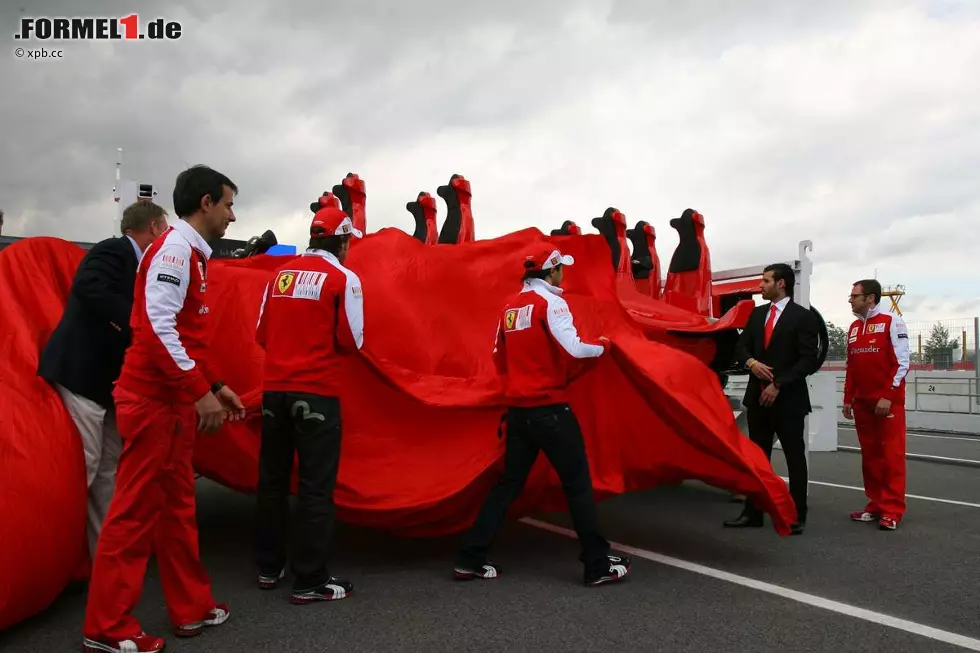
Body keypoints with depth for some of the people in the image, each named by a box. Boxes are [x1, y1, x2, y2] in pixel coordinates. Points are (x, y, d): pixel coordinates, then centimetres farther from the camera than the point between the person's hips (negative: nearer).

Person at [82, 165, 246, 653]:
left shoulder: (191, 254, 16)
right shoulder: (175, 249, -14)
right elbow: (157, 328, -24)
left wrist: (215, 384, 17)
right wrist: (199, 391, -23)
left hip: (174, 401, 10)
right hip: (155, 400, -10)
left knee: (176, 507, 14)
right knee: (136, 511, -1)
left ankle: (191, 609, 25)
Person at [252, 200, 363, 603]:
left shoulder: (281, 275, 8)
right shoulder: (343, 278, -6)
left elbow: (262, 335, 11)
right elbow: (351, 342, -8)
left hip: (275, 389, 5)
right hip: (317, 392, -5)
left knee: (272, 480, 16)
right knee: (316, 486, 2)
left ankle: (269, 568, 28)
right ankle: (310, 581, 7)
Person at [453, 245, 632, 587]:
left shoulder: (510, 307, 11)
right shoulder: (550, 302, -10)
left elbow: (500, 359, 18)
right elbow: (572, 349, -21)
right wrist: (602, 347, -2)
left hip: (518, 408, 7)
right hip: (549, 408, -7)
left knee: (509, 482, 14)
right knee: (578, 482, 4)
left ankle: (469, 559, 14)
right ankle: (598, 565, 11)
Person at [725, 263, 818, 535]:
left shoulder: (802, 316, -7)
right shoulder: (757, 313, 12)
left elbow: (808, 360, -13)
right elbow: (741, 346, 11)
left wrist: (779, 384, -17)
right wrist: (751, 362, -11)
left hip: (789, 398, -6)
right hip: (758, 396, 6)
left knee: (794, 457, 5)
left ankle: (797, 515, 14)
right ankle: (753, 512, 16)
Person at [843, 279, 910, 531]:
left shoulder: (892, 322, -6)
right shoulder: (854, 327, 13)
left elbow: (902, 363, -10)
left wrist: (888, 396, -16)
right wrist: (848, 399, 13)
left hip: (888, 401, -6)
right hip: (862, 402, 6)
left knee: (891, 455, -2)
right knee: (870, 455, 8)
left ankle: (892, 510, 2)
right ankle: (876, 505, 15)